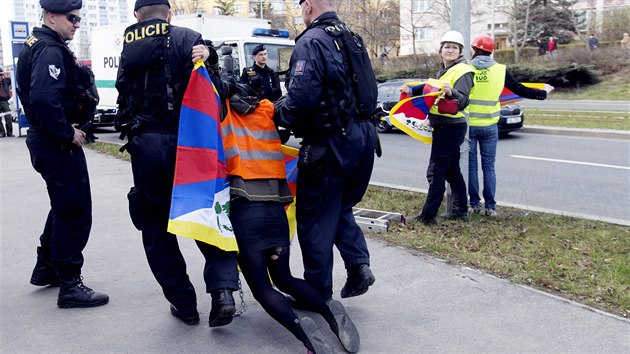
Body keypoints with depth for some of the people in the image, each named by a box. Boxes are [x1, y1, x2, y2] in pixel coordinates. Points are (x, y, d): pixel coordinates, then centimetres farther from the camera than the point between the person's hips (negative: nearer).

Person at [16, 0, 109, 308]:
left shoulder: (36, 46, 15)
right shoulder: (51, 51, -18)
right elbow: (44, 100, -32)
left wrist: (66, 126, 8)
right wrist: (67, 134, -20)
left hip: (45, 140, 11)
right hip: (58, 144, -11)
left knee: (64, 207, 23)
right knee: (74, 213, -4)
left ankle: (46, 268, 34)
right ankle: (69, 285, 3)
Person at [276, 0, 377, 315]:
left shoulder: (311, 42, -14)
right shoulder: (353, 40, 13)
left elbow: (302, 97, -24)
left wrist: (281, 116, -6)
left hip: (328, 143, -8)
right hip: (361, 136, 9)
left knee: (315, 218, 4)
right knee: (340, 208, 24)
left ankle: (317, 294, 13)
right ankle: (359, 264, 11)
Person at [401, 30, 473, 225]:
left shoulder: (462, 71, -12)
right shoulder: (444, 71, 16)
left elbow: (463, 101, -23)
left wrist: (451, 93, -43)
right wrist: (412, 90, 11)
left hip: (451, 127, -10)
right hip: (444, 126, 10)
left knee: (436, 171, -9)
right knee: (452, 170, 15)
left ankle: (428, 215, -5)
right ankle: (460, 211, 24)